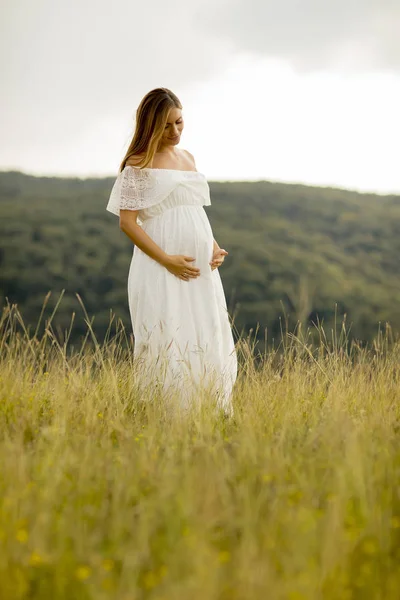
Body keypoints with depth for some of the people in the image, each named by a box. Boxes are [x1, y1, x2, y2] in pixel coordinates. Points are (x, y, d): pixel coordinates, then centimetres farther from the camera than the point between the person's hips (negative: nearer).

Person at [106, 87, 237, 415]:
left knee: (209, 345, 7)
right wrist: (167, 259, -17)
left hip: (200, 270, 7)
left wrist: (214, 246, 6)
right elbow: (127, 222, -9)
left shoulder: (188, 157, 16)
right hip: (162, 273, -7)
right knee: (168, 349, -7)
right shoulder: (139, 165, -4)